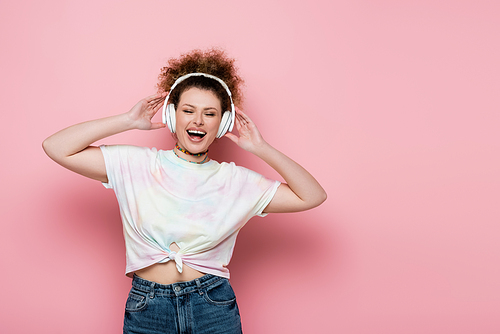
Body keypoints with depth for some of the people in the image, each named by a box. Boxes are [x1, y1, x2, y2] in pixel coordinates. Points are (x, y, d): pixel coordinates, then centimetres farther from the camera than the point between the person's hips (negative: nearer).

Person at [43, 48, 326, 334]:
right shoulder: (136, 164, -1)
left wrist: (262, 149, -3)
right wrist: (128, 121, -6)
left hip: (214, 309, 1)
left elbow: (313, 196, -1)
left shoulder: (235, 180, 1)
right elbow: (57, 147, -6)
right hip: (146, 310, 0)